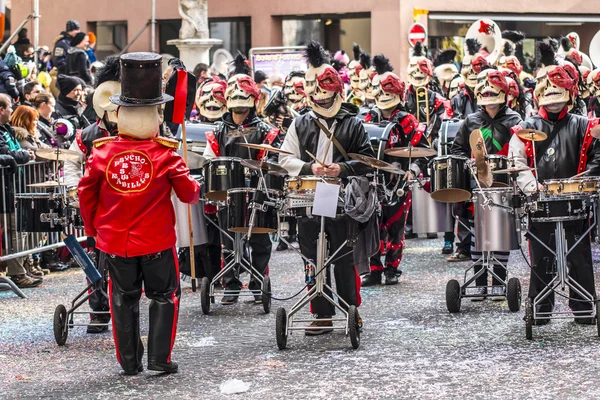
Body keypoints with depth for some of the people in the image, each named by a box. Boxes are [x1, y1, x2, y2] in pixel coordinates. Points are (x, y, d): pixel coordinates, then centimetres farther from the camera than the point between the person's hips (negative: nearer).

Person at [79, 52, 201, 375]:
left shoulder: (103, 151, -6)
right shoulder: (165, 153, -12)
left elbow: (86, 193, 0)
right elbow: (187, 192, -6)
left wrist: (92, 228, 14)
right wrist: (196, 190, 17)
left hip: (115, 241, 2)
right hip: (157, 240, -2)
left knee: (124, 300, 14)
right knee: (163, 297, 12)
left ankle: (129, 362, 16)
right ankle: (159, 359, 8)